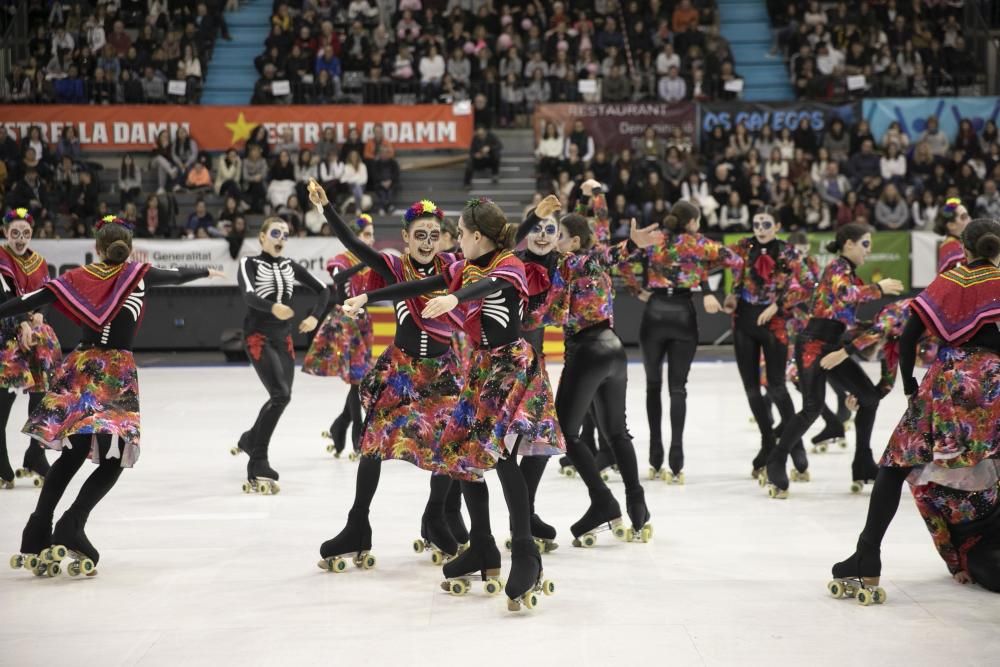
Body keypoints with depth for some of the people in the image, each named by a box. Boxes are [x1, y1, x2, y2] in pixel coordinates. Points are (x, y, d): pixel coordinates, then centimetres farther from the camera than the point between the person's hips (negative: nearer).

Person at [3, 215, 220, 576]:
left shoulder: (77, 278, 6)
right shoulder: (139, 275, 3)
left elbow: (29, 300, 1)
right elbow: (178, 275, 20)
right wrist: (206, 271, 39)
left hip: (80, 367, 3)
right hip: (118, 371, -3)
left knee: (71, 455, 11)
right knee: (113, 460, 3)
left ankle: (36, 539, 4)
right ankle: (70, 529, -15)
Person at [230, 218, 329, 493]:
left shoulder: (290, 266, 10)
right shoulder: (249, 264, -5)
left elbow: (322, 289, 14)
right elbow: (248, 296, -24)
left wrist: (315, 316, -4)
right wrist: (273, 307, -43)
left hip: (283, 338, 7)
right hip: (258, 337, -7)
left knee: (281, 397, 14)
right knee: (281, 395, -22)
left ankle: (249, 440, 44)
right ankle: (257, 469, -21)